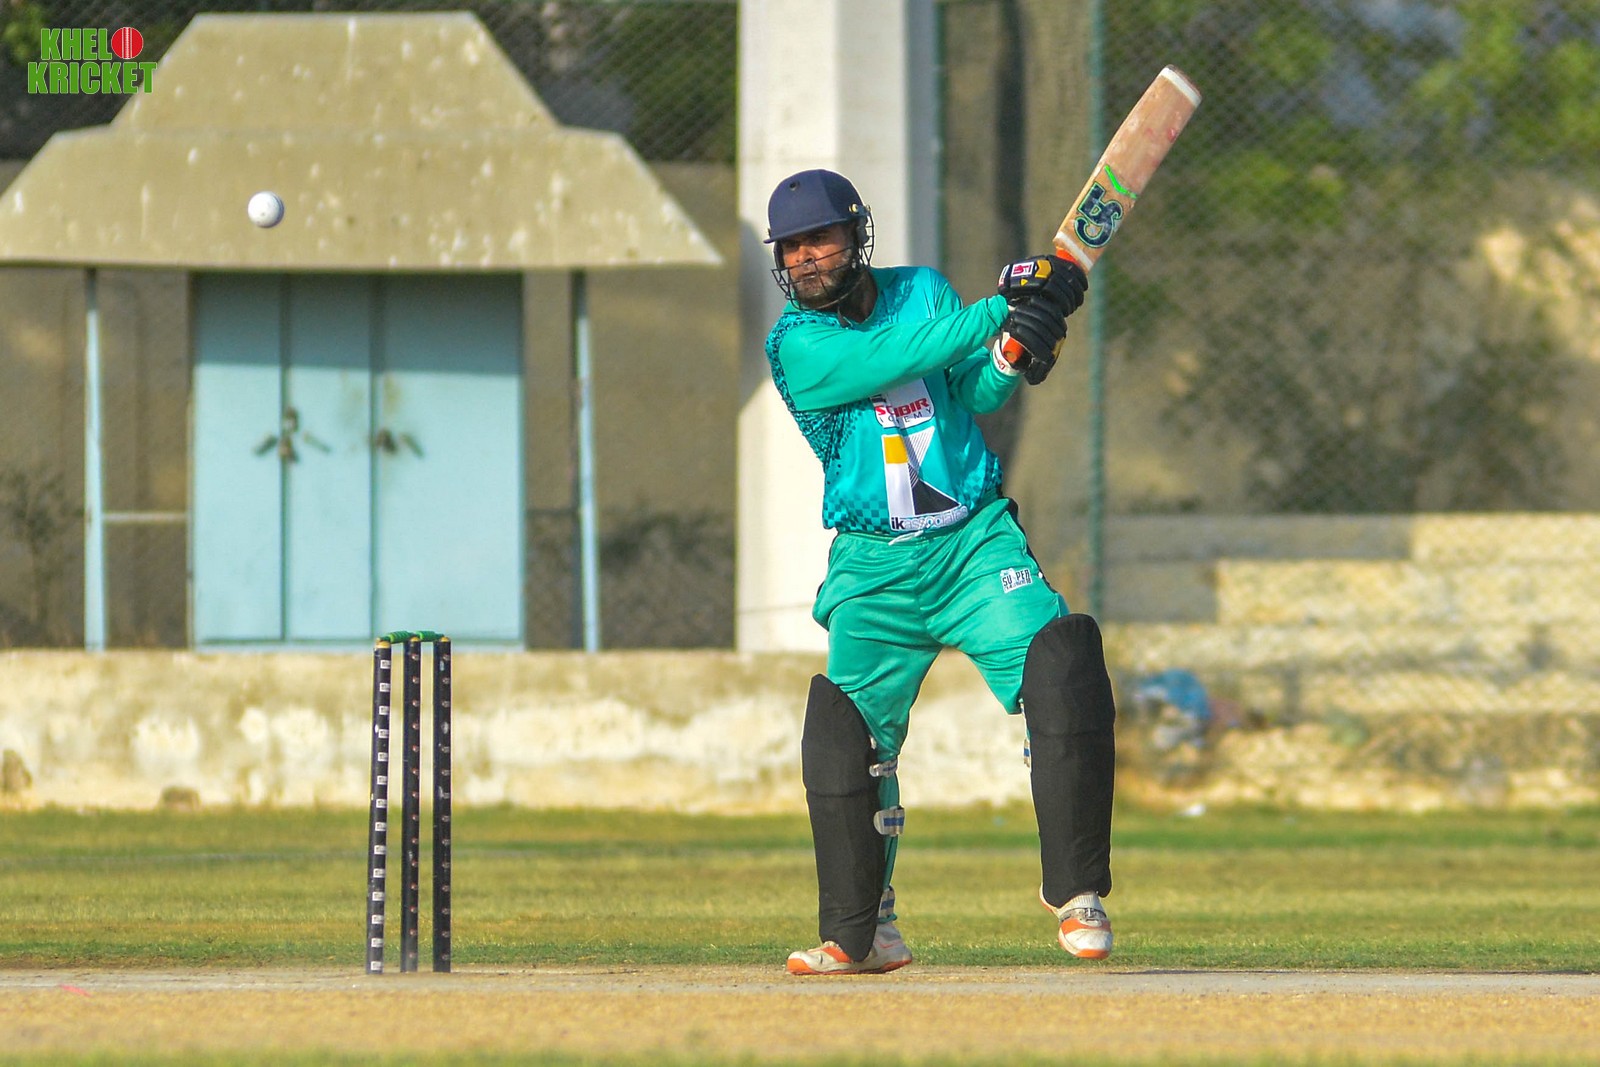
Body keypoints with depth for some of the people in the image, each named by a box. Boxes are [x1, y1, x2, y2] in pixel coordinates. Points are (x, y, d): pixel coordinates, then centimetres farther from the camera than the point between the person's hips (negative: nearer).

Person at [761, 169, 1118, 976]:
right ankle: (859, 933, 7)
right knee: (849, 734, -9)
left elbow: (977, 392, -2)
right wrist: (999, 312, -25)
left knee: (1063, 671, -18)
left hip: (975, 540, 1)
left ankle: (1074, 892, -9)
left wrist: (1011, 358, -24)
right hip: (875, 568, -1)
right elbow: (887, 360, -20)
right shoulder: (795, 343, -4)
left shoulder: (924, 292, 7)